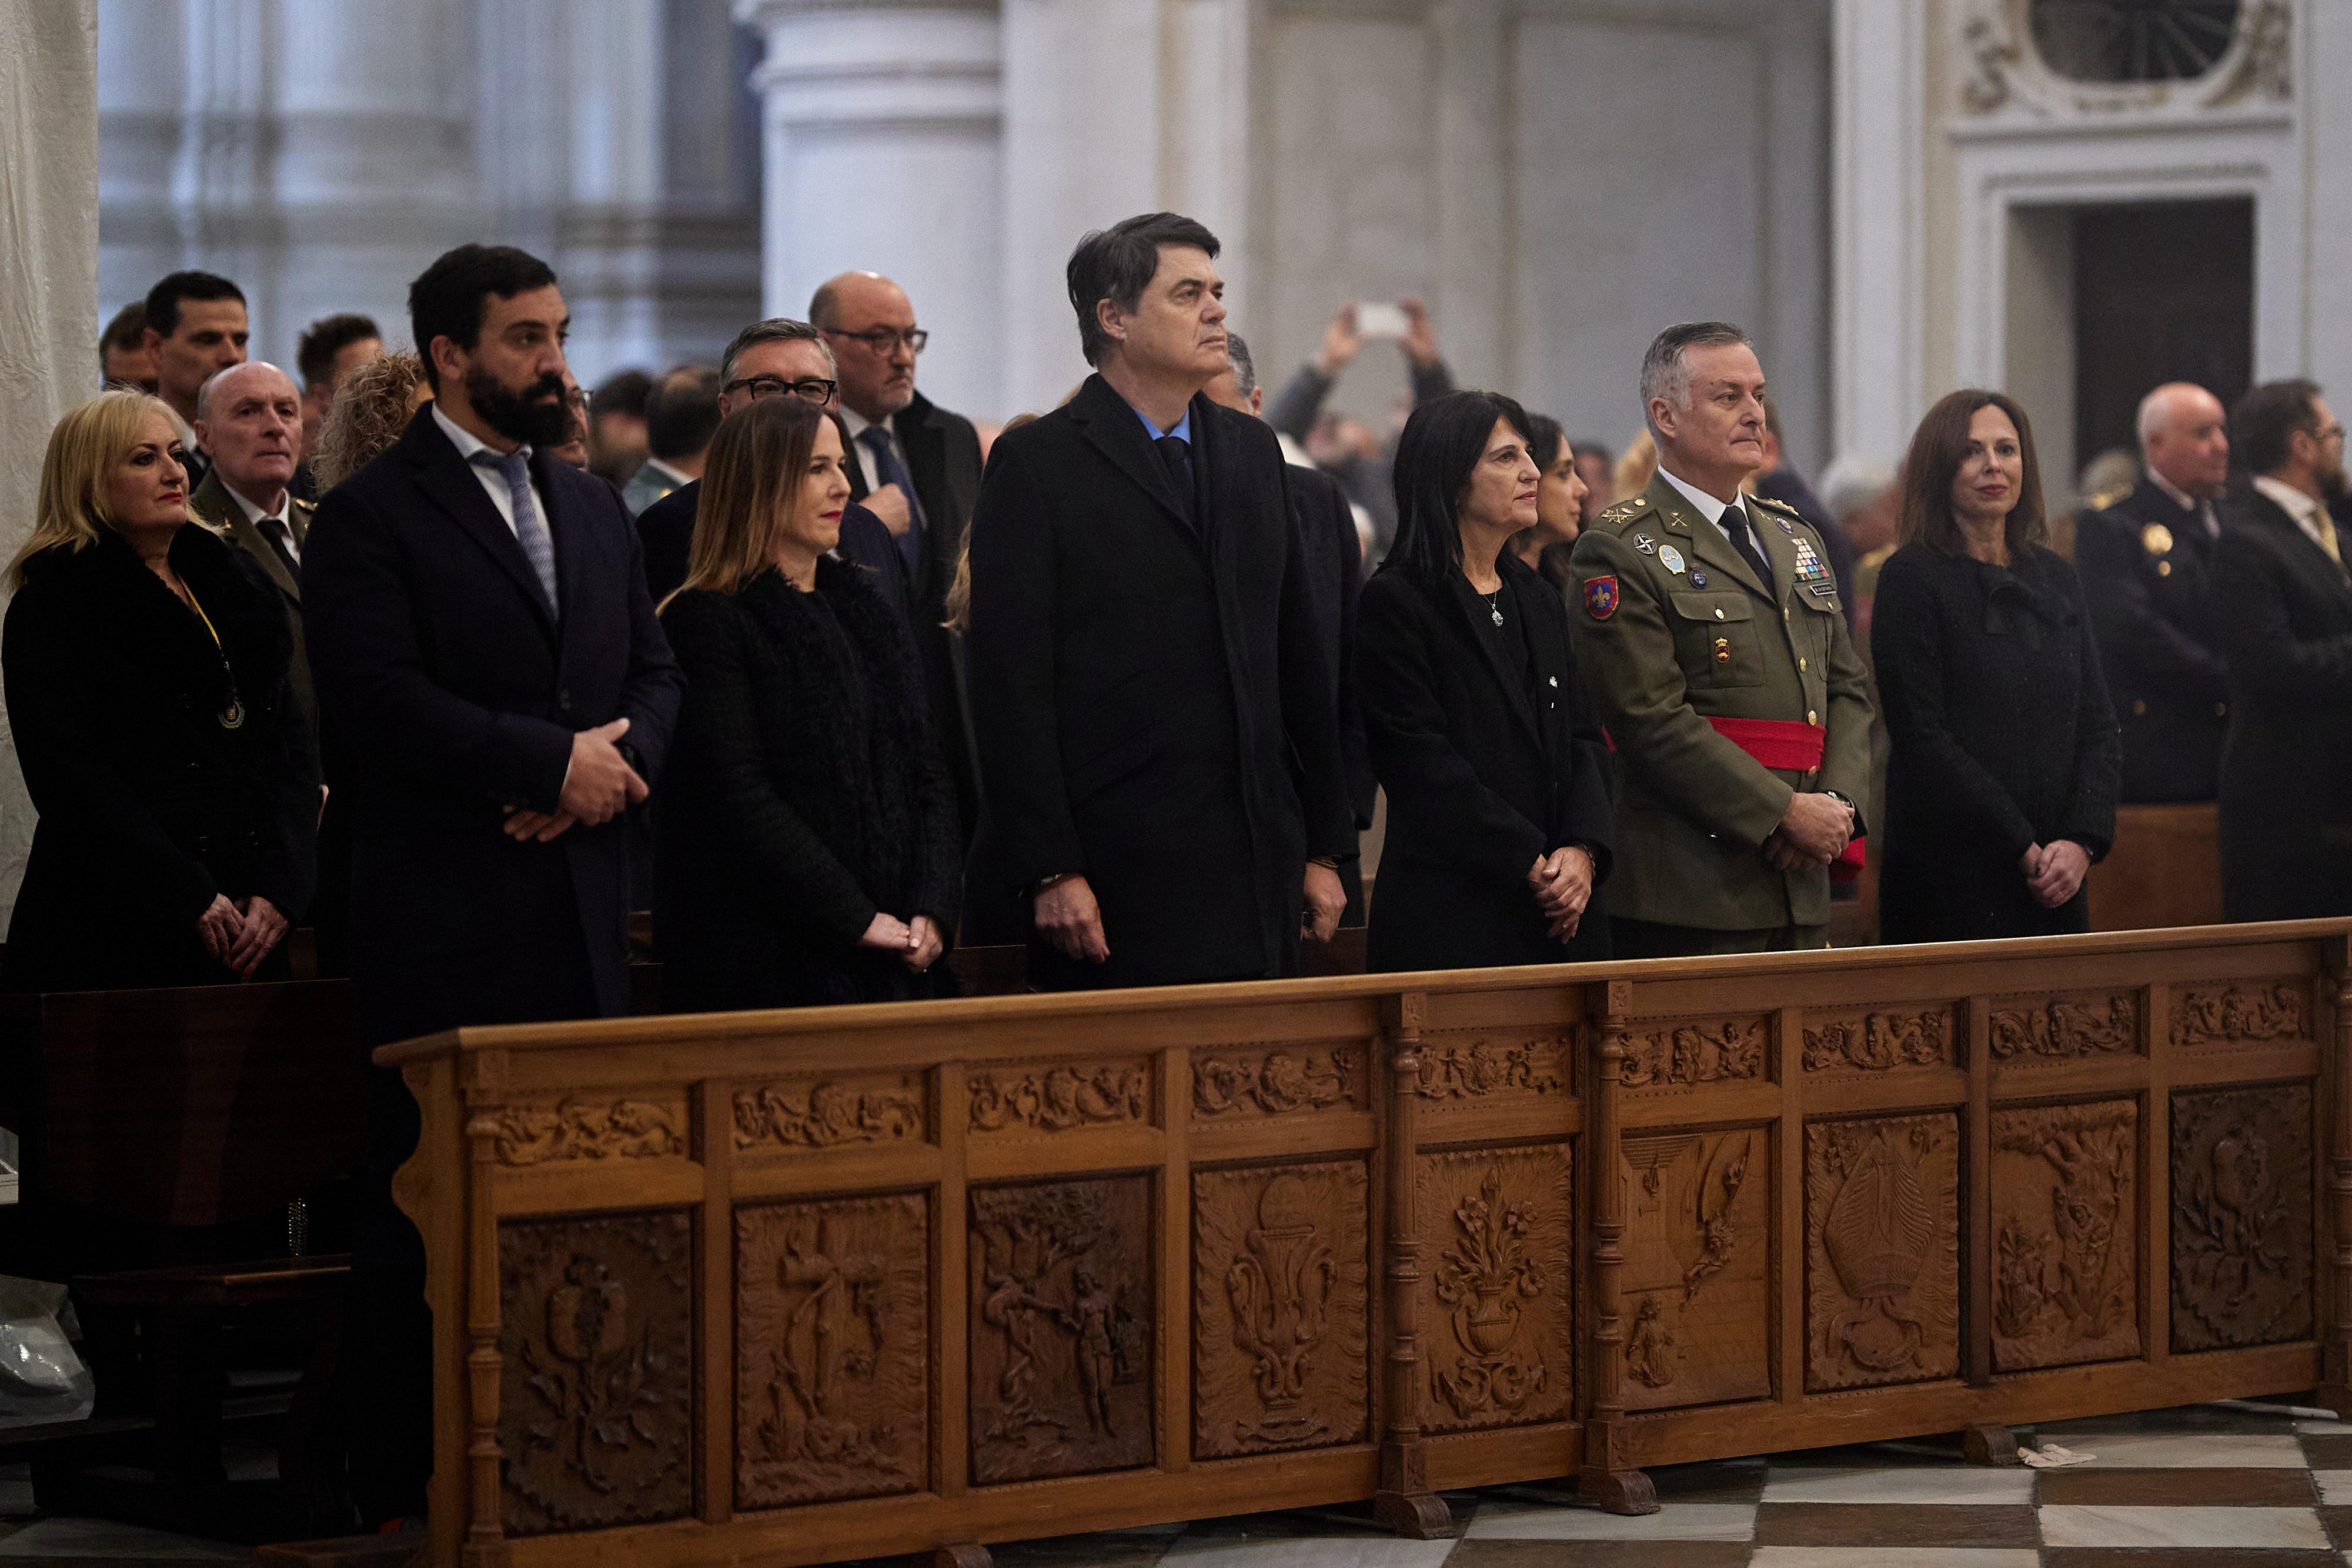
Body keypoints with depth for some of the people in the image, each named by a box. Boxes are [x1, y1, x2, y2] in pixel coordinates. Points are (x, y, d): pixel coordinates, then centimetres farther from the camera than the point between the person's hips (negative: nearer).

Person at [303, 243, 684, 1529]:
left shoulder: (593, 511, 20)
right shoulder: (369, 518, -3)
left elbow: (654, 676, 17)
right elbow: (383, 701, -14)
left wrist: (615, 766, -5)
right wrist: (554, 760, -13)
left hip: (580, 909, 6)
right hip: (441, 923, -6)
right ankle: (403, 1481, 3)